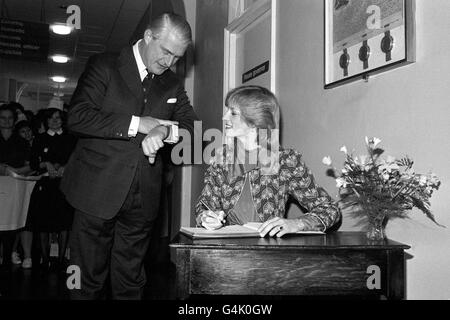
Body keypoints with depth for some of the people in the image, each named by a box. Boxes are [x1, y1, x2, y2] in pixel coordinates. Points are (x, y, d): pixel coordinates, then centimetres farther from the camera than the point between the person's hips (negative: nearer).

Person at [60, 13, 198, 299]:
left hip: (143, 198, 4)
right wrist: (136, 124, -17)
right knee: (88, 279, 6)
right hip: (99, 192, -3)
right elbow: (77, 117, -13)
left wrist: (165, 130, -17)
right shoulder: (104, 66, -2)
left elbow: (194, 127, 5)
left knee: (131, 281, 13)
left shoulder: (173, 85, 11)